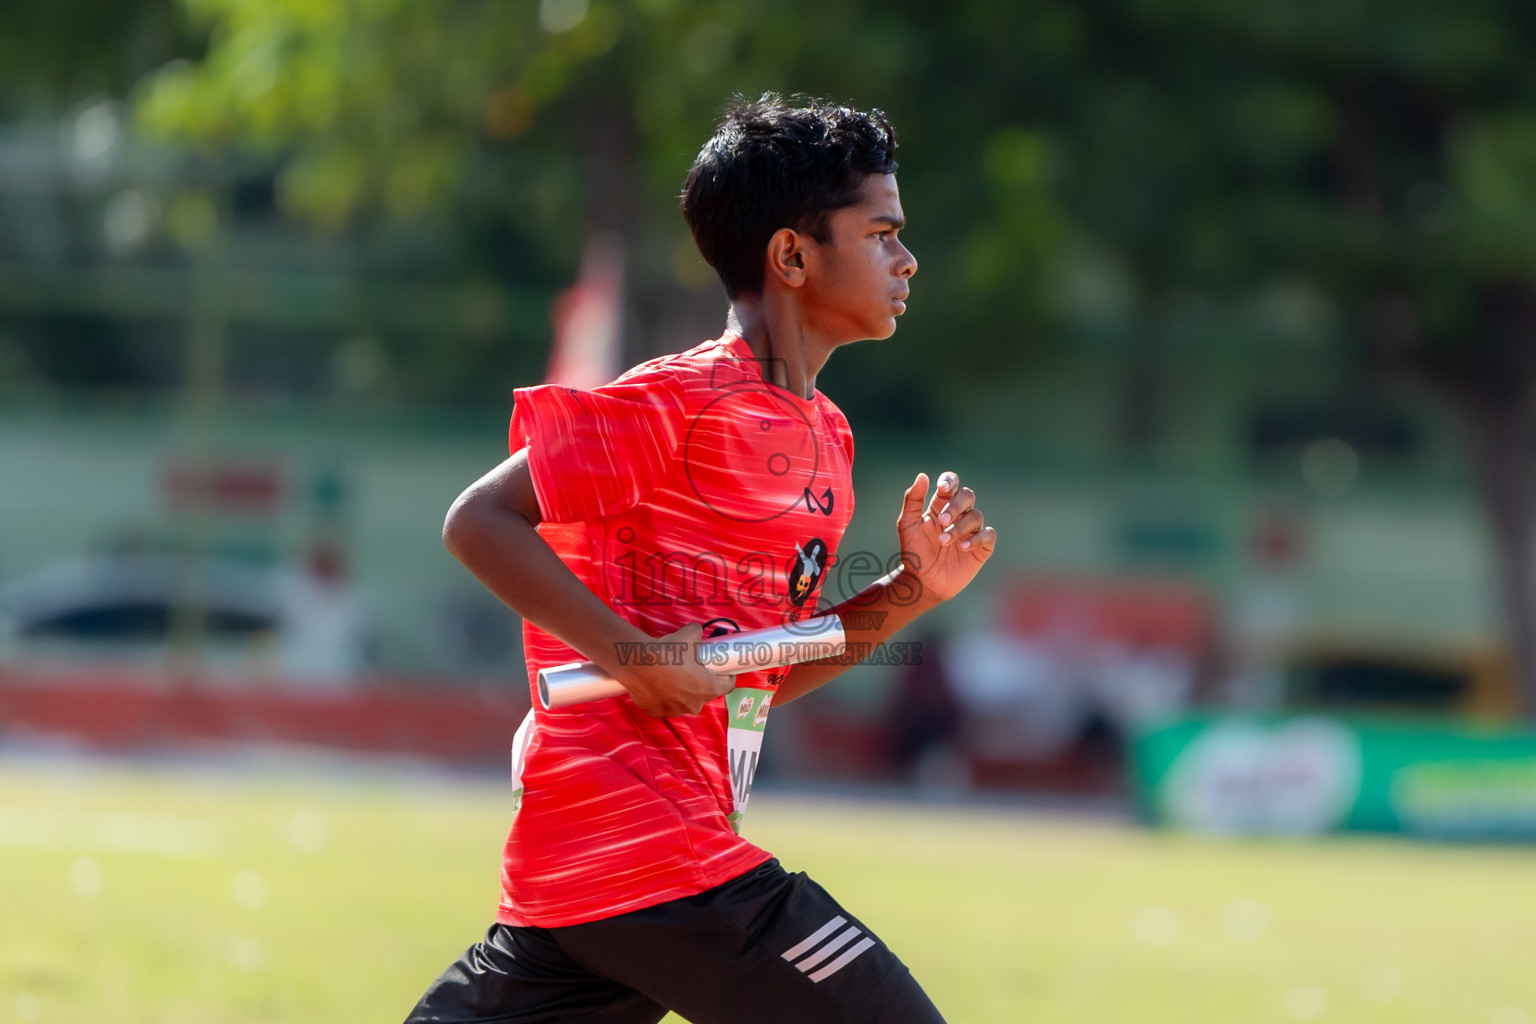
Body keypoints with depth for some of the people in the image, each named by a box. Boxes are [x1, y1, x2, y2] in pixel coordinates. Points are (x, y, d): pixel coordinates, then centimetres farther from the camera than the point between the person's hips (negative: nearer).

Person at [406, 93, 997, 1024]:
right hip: (653, 851, -9)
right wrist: (632, 657, -19)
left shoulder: (826, 435, 18)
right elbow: (480, 521, -14)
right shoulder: (683, 401, -11)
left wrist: (906, 596, 9)